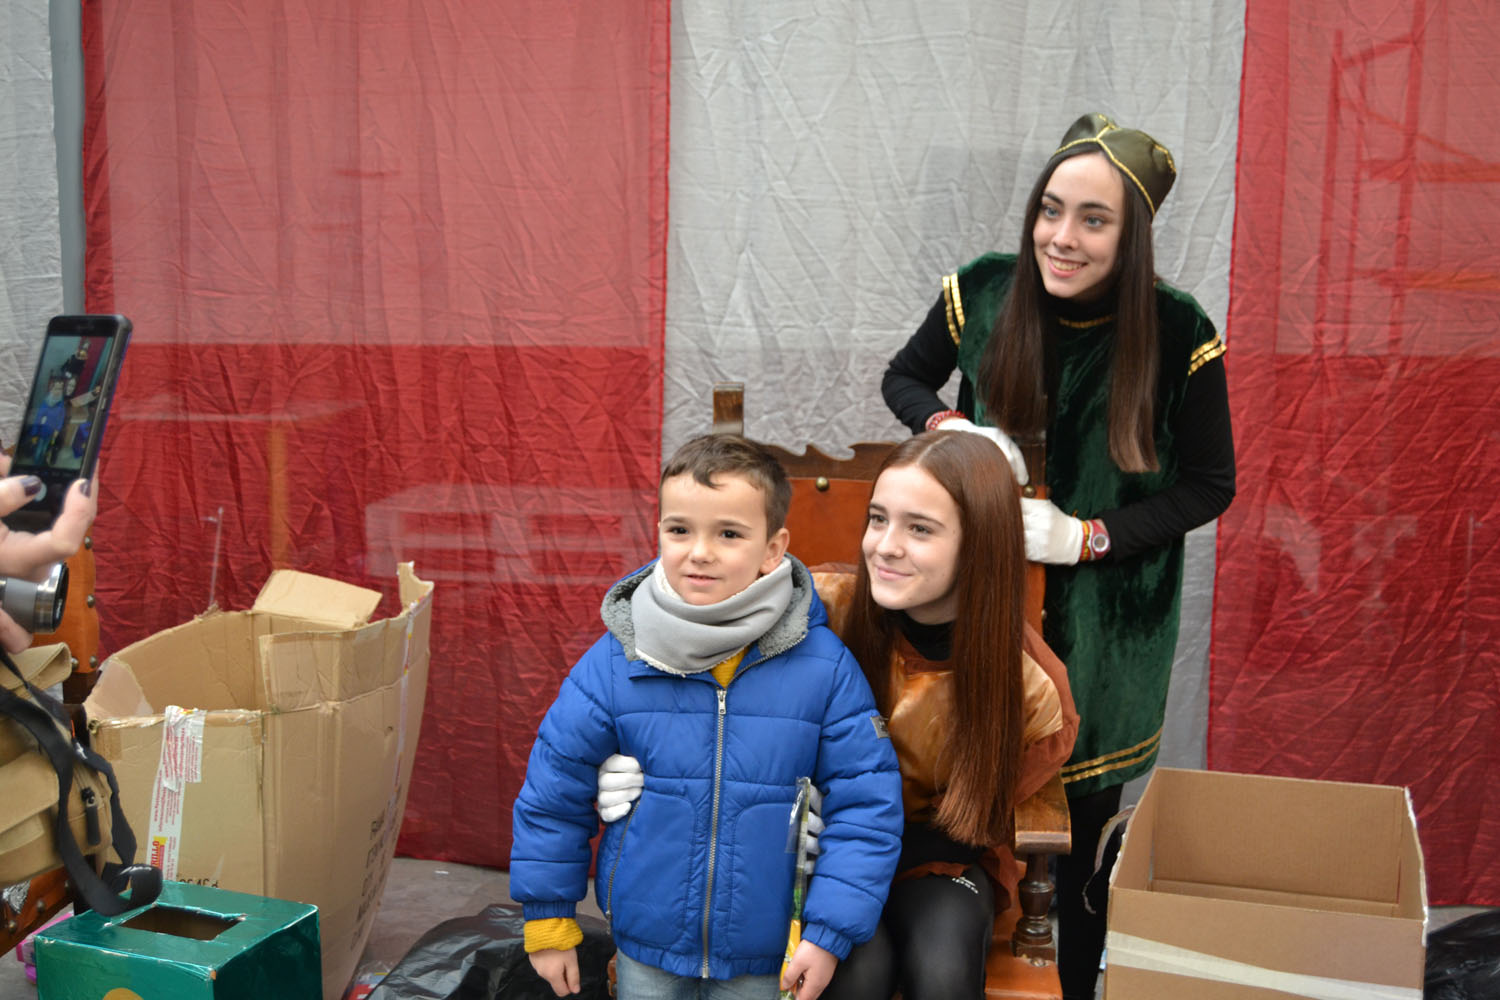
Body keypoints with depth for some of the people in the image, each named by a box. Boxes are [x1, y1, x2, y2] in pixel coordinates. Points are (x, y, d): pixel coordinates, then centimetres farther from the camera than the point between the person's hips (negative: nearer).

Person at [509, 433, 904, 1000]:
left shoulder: (825, 668, -14)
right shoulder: (614, 664, -11)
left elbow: (865, 803, -9)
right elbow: (554, 790, -1)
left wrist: (829, 932, -11)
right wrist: (548, 921, 4)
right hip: (645, 947, 1)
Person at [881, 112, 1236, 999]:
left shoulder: (1179, 334, -16)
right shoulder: (984, 292, -9)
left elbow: (1210, 486, -6)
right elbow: (904, 379, 9)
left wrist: (1088, 536, -18)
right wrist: (953, 429, -13)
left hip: (1108, 616, -1)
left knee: (1084, 810, 11)